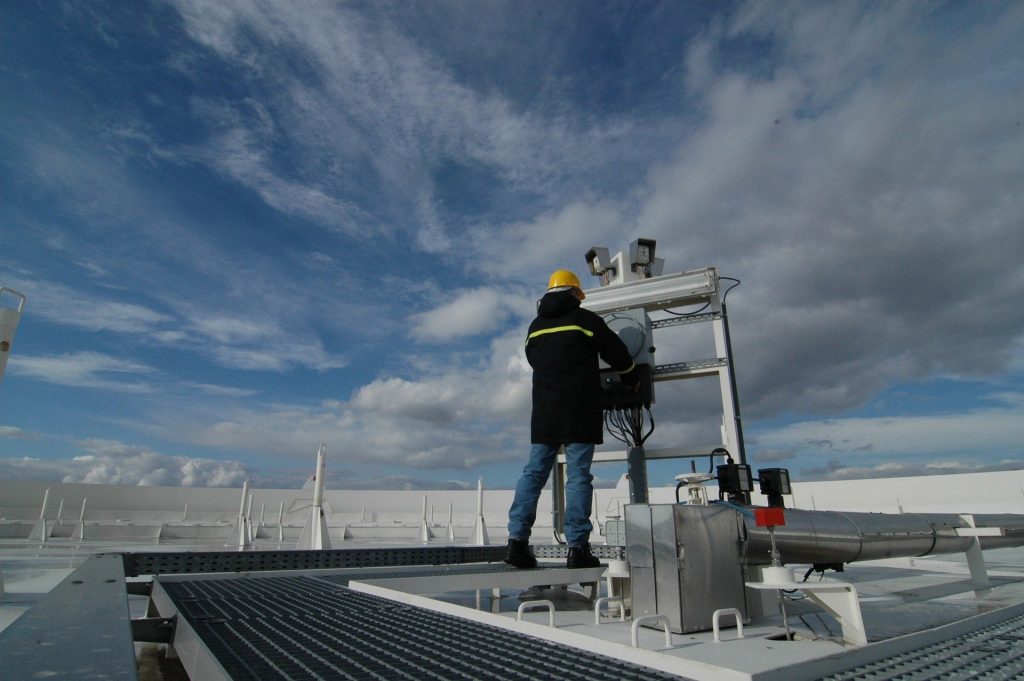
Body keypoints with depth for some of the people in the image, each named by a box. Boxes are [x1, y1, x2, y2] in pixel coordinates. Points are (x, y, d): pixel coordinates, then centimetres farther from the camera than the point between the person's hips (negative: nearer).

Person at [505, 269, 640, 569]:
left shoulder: (535, 326, 14)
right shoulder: (586, 319, 1)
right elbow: (617, 353, 7)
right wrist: (633, 380, 25)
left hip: (544, 409, 4)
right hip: (579, 410, -4)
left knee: (534, 472, 6)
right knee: (578, 476, -2)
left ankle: (517, 539, 0)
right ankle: (577, 547, -3)